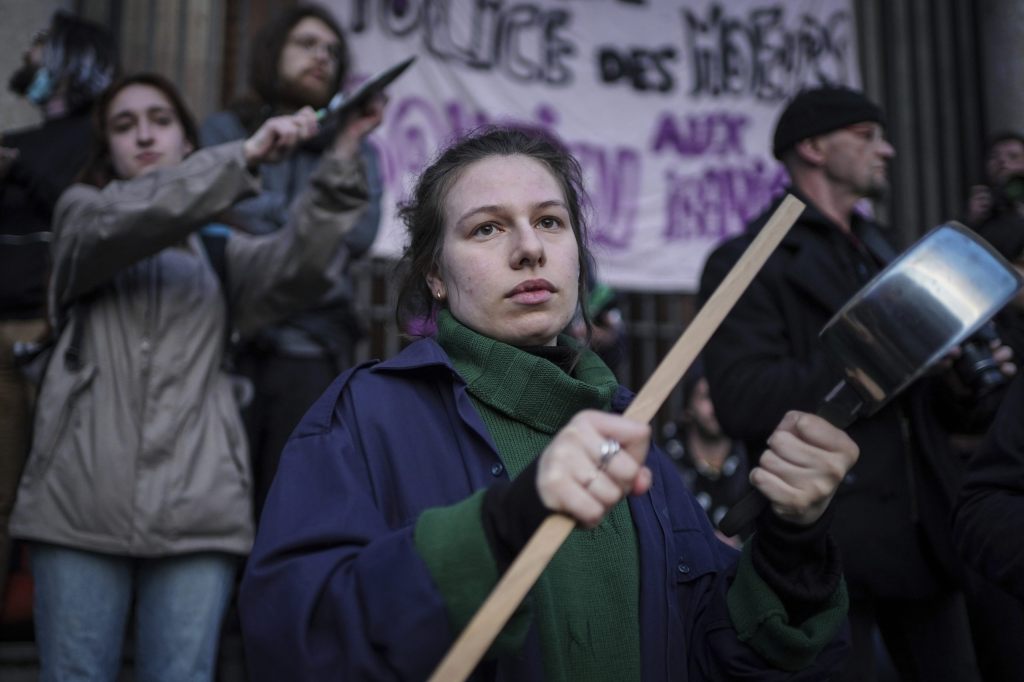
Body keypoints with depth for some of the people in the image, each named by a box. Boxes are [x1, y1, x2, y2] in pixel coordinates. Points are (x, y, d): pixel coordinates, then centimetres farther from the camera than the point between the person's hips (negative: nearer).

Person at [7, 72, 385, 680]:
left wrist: (340, 162, -15)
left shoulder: (223, 251, 19)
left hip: (196, 508, 1)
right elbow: (131, 218, -10)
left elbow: (299, 266, -3)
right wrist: (246, 154, -18)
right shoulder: (82, 216, 15)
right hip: (83, 502, -1)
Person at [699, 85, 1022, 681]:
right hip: (829, 542, -7)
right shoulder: (746, 263, -6)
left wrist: (958, 385, -1)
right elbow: (745, 402, -20)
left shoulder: (884, 252, 18)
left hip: (926, 536, 7)